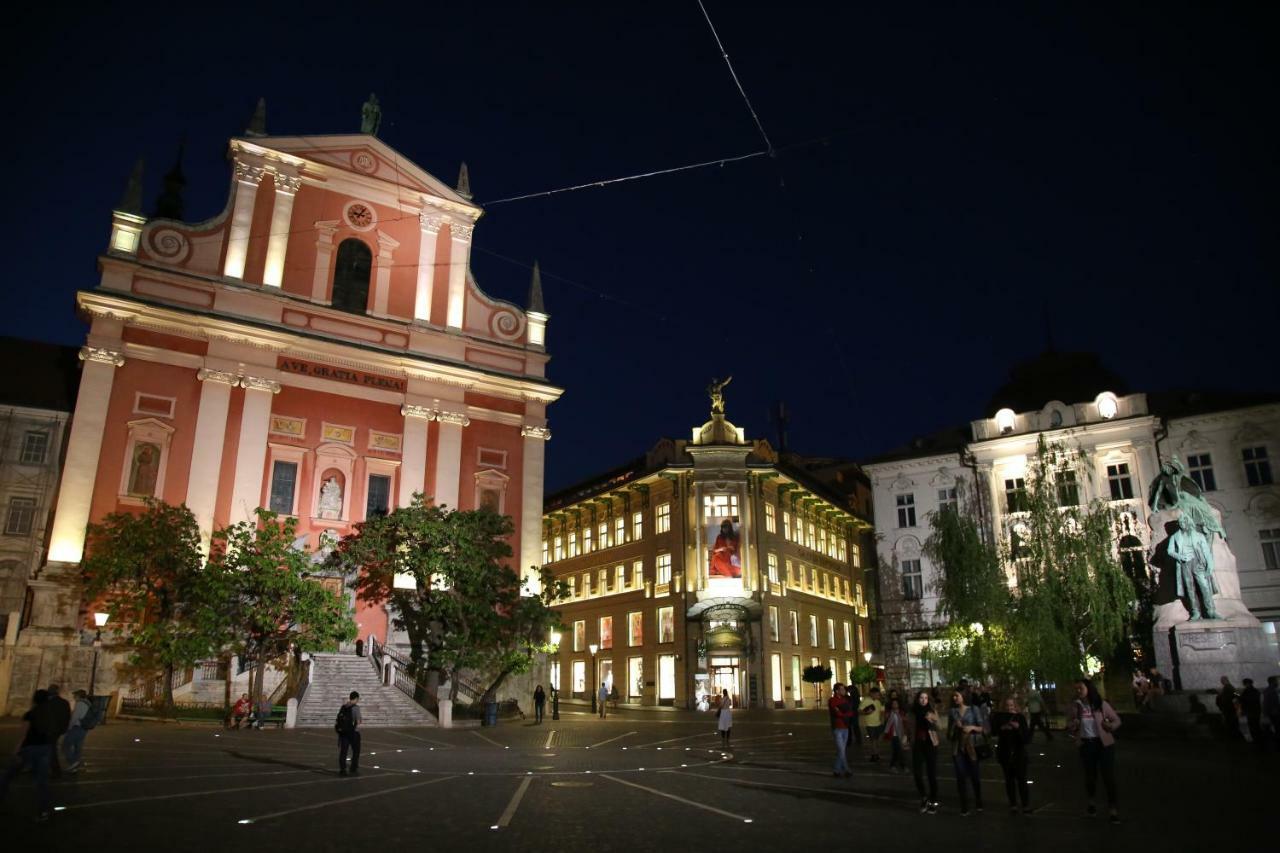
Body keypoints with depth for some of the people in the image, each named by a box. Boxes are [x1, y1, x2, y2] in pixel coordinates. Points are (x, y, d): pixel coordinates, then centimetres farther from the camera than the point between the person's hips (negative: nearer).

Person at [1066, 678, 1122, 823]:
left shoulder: (1102, 705, -8)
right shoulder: (1073, 707, -4)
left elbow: (1117, 720, 1)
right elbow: (1069, 730, 3)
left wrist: (1111, 726, -21)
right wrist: (1072, 727, -21)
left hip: (1104, 743, -2)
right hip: (1085, 745, 2)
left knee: (1108, 775, -3)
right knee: (1090, 775, 16)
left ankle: (1113, 809, 8)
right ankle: (1092, 803, 39)